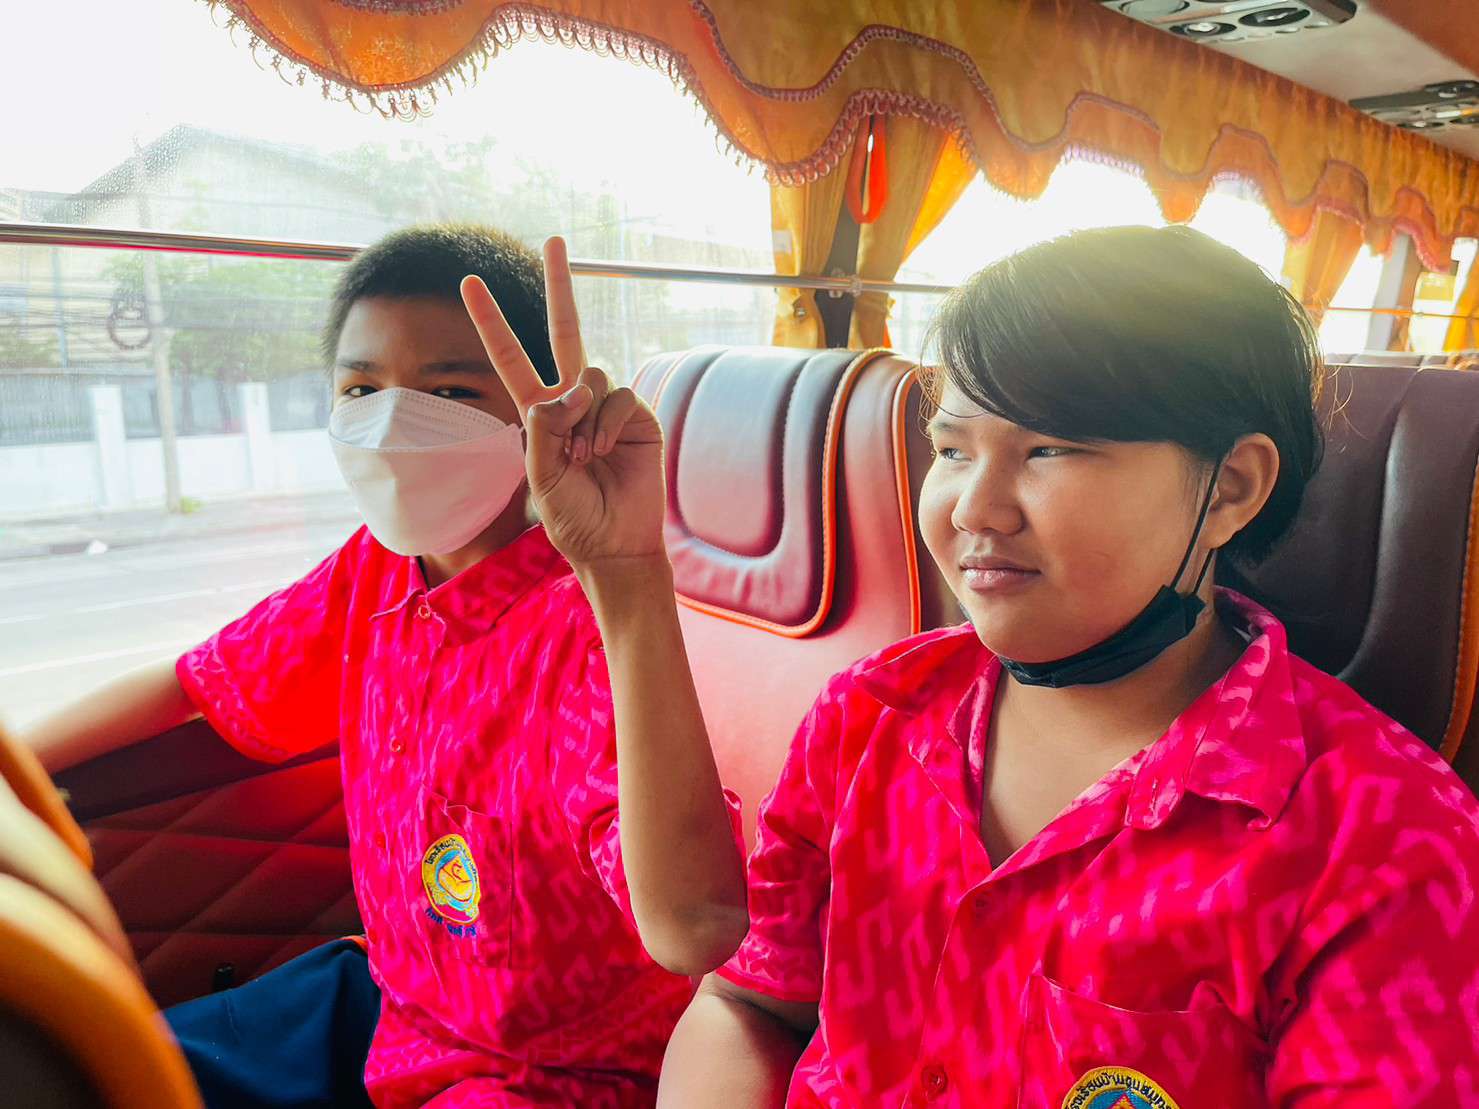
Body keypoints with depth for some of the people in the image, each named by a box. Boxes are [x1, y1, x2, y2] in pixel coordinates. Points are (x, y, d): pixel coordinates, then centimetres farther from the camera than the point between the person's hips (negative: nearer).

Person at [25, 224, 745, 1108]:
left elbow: (696, 933, -43)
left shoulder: (587, 625, -28)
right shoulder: (373, 572, -5)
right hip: (384, 996, 6)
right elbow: (197, 684, 12)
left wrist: (624, 571, -50)